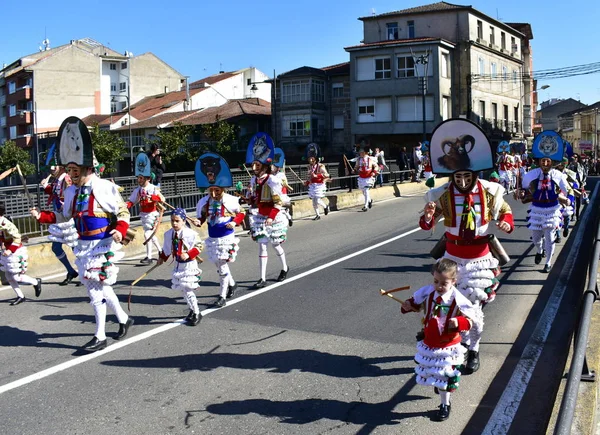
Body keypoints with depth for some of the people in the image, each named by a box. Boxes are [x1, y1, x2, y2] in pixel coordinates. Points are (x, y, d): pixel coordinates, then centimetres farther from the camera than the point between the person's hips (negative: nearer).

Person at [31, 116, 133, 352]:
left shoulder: (104, 188, -15)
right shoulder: (71, 191, 6)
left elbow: (123, 212, -9)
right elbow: (64, 216, 18)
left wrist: (120, 231, -25)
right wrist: (42, 216, 5)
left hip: (103, 245, -7)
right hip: (84, 245, 7)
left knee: (96, 288, -4)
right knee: (100, 286, 16)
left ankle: (100, 336, 8)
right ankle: (124, 319, 36)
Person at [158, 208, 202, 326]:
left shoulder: (190, 234, -17)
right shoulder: (169, 234, 2)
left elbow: (198, 247, -15)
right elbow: (167, 248, 17)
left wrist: (188, 254, -26)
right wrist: (162, 258, 20)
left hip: (189, 264, -7)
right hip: (178, 265, 7)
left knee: (187, 289, -8)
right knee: (182, 289, 12)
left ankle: (197, 314, 5)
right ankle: (193, 309, 30)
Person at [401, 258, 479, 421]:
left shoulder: (458, 300, -23)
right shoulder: (427, 292, -14)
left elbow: (473, 318, -15)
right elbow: (416, 303, 3)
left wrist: (459, 322, -34)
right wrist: (408, 306, -19)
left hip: (448, 346, -4)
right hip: (428, 343, 4)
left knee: (445, 377, 10)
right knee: (432, 373, 25)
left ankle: (445, 405, 30)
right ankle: (438, 384, 58)